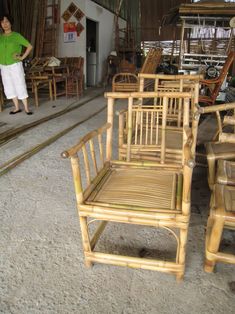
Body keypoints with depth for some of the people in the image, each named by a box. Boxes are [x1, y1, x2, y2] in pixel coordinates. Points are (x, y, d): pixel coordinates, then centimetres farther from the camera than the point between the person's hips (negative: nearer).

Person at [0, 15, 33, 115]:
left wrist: (22, 57, -9)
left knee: (20, 86, -5)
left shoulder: (16, 36, -5)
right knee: (9, 87, 7)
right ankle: (17, 108, 15)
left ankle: (26, 108, 0)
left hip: (15, 65, -5)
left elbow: (30, 46, -6)